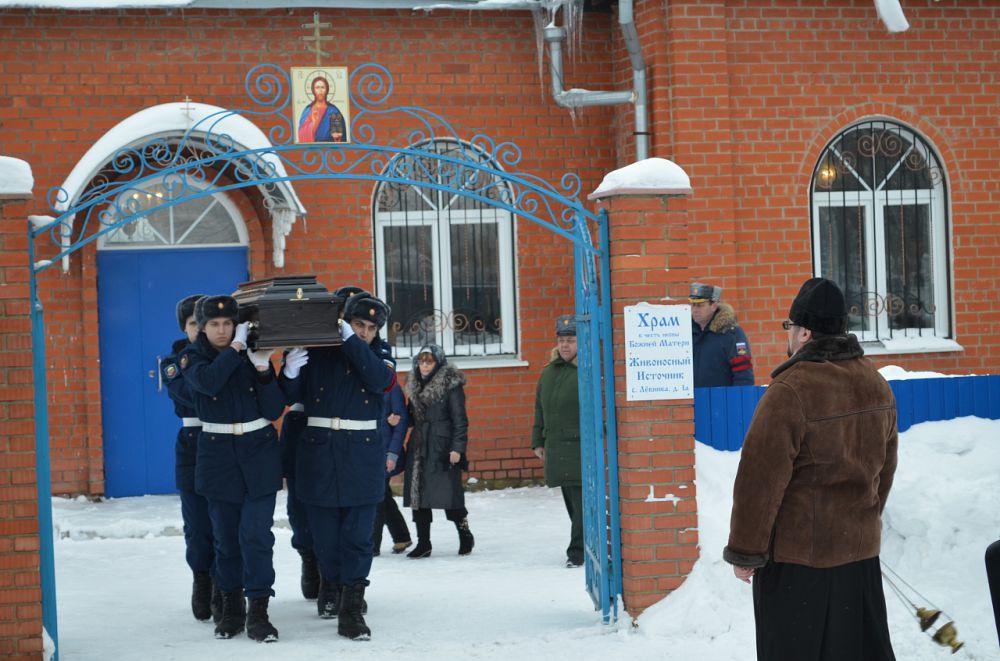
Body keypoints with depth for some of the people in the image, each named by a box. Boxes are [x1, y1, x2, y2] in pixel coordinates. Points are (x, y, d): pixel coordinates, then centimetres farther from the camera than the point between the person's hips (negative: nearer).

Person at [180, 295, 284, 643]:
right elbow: (208, 382, -24)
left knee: (256, 534, -8)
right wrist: (235, 349, -18)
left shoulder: (252, 354, 2)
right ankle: (231, 607, 21)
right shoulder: (192, 357, 1)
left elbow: (274, 411, -4)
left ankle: (258, 611, -5)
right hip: (218, 455, 1)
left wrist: (263, 371, -17)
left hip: (259, 453, -1)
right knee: (226, 536, 7)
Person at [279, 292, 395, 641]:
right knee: (325, 532, 8)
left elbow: (380, 380, -16)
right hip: (319, 453, 0)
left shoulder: (377, 358, 6)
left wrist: (351, 341, -23)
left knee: (358, 536, -6)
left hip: (362, 456, 0)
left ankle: (351, 611, -4)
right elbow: (294, 396, 1)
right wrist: (290, 373, -20)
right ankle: (331, 586, 34)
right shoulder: (316, 353, 2)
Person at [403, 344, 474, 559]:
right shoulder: (415, 385, 14)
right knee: (418, 493, 5)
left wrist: (457, 447, -15)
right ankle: (423, 543, 13)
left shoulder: (451, 385, -7)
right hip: (419, 448, 7)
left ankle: (465, 536, 14)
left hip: (443, 449, -7)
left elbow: (459, 419, -9)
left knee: (449, 493, -6)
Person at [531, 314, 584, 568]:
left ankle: (577, 551, -5)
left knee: (582, 502, -8)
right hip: (557, 449, 7)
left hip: (582, 449, -7)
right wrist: (538, 441, 21)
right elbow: (540, 410, 24)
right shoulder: (549, 373, 17)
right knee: (572, 502, 12)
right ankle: (588, 545, 22)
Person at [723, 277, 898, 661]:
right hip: (860, 548, 7)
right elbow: (885, 466, 16)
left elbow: (760, 480, -18)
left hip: (796, 556, -7)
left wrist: (745, 551, -9)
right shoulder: (876, 385, 5)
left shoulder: (790, 392, -20)